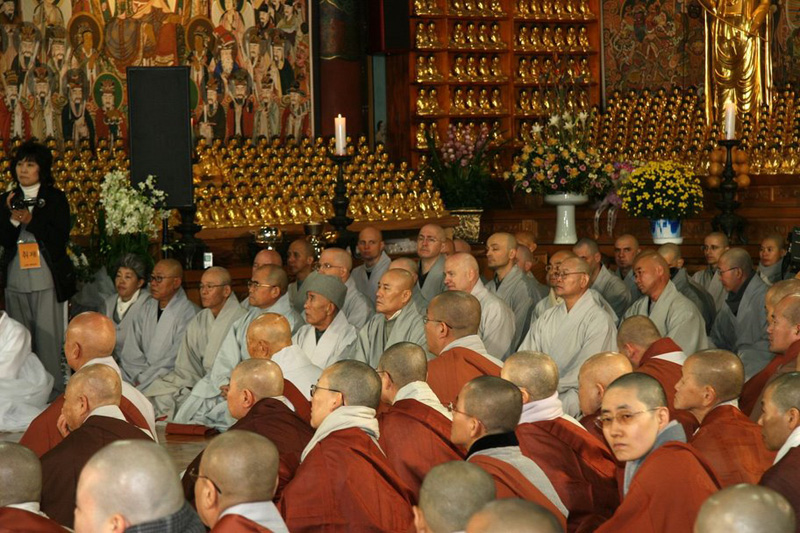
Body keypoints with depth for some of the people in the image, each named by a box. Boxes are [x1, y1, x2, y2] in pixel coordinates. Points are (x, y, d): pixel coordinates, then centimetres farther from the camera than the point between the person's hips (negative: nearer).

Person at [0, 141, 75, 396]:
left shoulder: (55, 198, 2)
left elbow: (60, 238, -4)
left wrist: (31, 220, -14)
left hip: (47, 281, -3)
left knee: (49, 340, -6)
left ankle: (53, 392, -2)